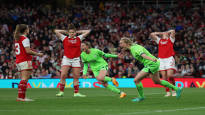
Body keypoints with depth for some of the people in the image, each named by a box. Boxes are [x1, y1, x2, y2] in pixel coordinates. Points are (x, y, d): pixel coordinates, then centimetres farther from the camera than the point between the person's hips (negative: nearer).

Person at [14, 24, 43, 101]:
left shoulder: (17, 39, 16)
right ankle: (21, 97, -16)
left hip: (18, 61, 8)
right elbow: (27, 51, -17)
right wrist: (37, 54, -7)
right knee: (25, 79, -10)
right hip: (25, 61, -8)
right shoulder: (25, 39, -10)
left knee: (23, 79, 9)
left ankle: (20, 96, 6)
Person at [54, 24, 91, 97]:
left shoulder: (79, 38, 7)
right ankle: (61, 92, -5)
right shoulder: (65, 38, 4)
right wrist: (65, 31, 9)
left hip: (76, 59, 1)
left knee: (76, 77, 1)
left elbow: (88, 31, 9)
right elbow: (56, 31, 1)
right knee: (63, 75, -12)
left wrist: (78, 32, 11)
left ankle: (76, 93, 6)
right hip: (66, 59, -1)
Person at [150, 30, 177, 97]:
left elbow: (173, 31, 1)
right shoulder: (159, 40, 24)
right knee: (164, 77, -3)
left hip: (169, 59, -4)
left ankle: (174, 91, -7)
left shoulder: (170, 39, 15)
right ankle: (167, 92, 1)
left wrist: (166, 32, 17)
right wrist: (160, 33, 25)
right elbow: (152, 34, 22)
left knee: (169, 75, -16)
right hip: (161, 60, 4)